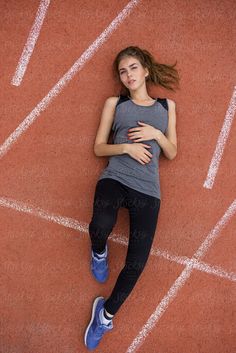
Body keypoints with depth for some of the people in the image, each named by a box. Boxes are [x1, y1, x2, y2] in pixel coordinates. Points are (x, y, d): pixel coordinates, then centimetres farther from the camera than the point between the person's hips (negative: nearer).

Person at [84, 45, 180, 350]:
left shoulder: (167, 106, 17)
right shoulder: (114, 103, 13)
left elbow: (172, 153, 15)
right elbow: (98, 147, 9)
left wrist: (157, 134, -4)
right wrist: (126, 147, -9)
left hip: (147, 189, 2)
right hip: (115, 178, -1)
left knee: (136, 263, -8)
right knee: (99, 228, -34)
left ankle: (105, 315, 19)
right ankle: (99, 253, 6)